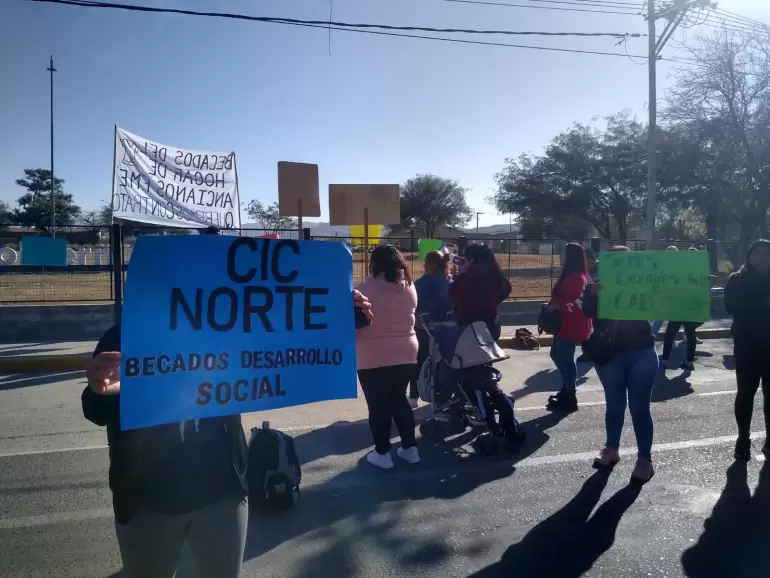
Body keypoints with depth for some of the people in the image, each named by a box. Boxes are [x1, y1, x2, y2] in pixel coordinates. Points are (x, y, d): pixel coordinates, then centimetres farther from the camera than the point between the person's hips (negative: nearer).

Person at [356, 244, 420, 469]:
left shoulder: (365, 289, -14)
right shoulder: (409, 288, 3)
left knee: (378, 405, 6)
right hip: (405, 354, 6)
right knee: (399, 400, 19)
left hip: (373, 357, -5)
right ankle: (409, 448, 24)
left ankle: (382, 453, 14)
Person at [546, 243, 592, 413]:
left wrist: (557, 307, -21)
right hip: (564, 323, 10)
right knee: (557, 354, 18)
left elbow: (580, 303, -26)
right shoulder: (569, 275, 12)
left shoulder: (579, 277, -19)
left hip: (572, 326, -10)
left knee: (566, 357, -3)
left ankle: (569, 398, 8)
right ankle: (566, 390, 30)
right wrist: (553, 307, 8)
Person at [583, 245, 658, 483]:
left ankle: (645, 459, 11)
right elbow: (589, 312, -13)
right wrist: (593, 294, -31)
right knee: (614, 405, 13)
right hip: (610, 355, 1)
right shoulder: (600, 287, 0)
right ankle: (611, 449, 30)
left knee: (639, 407, 2)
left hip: (641, 354, -1)